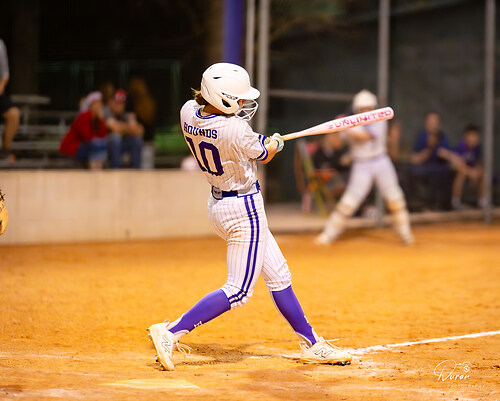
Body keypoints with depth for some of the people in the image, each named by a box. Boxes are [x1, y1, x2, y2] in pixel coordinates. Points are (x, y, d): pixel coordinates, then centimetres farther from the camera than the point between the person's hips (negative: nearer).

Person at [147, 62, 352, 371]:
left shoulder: (188, 112, -7)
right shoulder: (236, 131, -28)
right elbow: (264, 155, -7)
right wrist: (276, 142, 15)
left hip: (218, 204, 10)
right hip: (244, 208, -10)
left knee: (279, 275, 17)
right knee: (239, 290, -2)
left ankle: (312, 344, 27)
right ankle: (170, 332, -7)